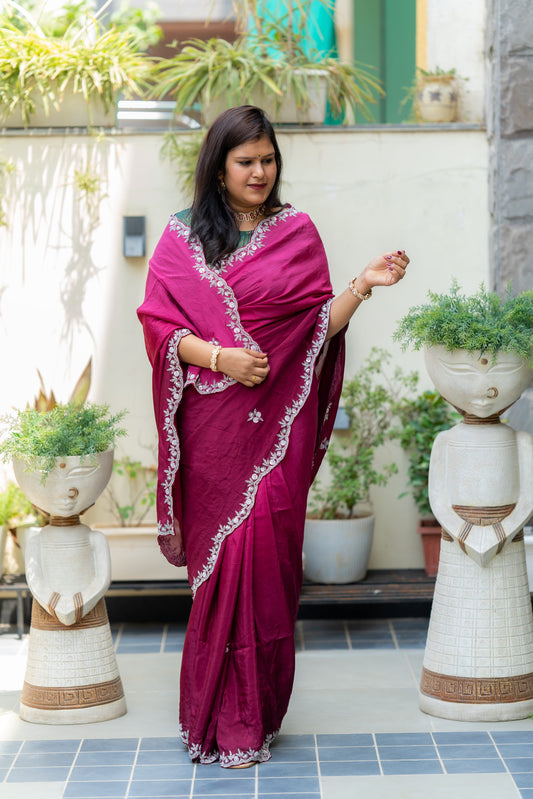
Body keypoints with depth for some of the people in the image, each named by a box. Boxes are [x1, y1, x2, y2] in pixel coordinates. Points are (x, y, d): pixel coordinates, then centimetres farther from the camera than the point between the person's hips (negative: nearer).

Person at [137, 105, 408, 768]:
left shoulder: (297, 232, 8)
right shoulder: (183, 236, 7)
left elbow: (319, 325, 5)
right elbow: (158, 323, 0)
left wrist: (363, 285, -10)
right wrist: (218, 356, -14)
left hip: (278, 421, 0)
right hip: (214, 423, 0)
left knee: (264, 552, -3)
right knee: (221, 556, 0)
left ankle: (250, 719, 8)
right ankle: (222, 714, 11)